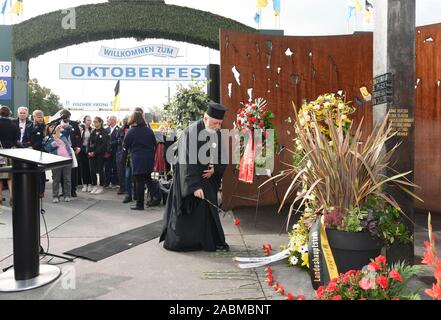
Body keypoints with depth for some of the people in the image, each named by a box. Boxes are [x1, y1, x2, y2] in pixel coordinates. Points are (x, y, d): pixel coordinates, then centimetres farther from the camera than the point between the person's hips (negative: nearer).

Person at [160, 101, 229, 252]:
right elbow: (187, 162, -25)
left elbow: (222, 159, 7)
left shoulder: (217, 134, -1)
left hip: (207, 178, 6)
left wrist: (214, 169, -13)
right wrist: (195, 186, -30)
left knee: (208, 211, 8)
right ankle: (179, 241, 18)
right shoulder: (191, 132, -21)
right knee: (189, 212, 2)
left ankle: (212, 242, 19)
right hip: (188, 179, -5)